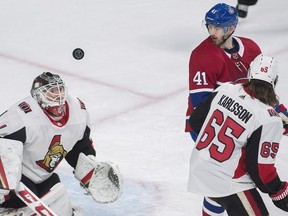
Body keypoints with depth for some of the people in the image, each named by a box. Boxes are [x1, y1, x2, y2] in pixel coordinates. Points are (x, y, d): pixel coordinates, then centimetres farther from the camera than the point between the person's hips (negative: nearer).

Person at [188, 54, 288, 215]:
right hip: (229, 183, -7)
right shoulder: (269, 120, -20)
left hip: (199, 168, 7)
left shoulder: (225, 89, -4)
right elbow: (261, 168, -18)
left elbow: (196, 121, 6)